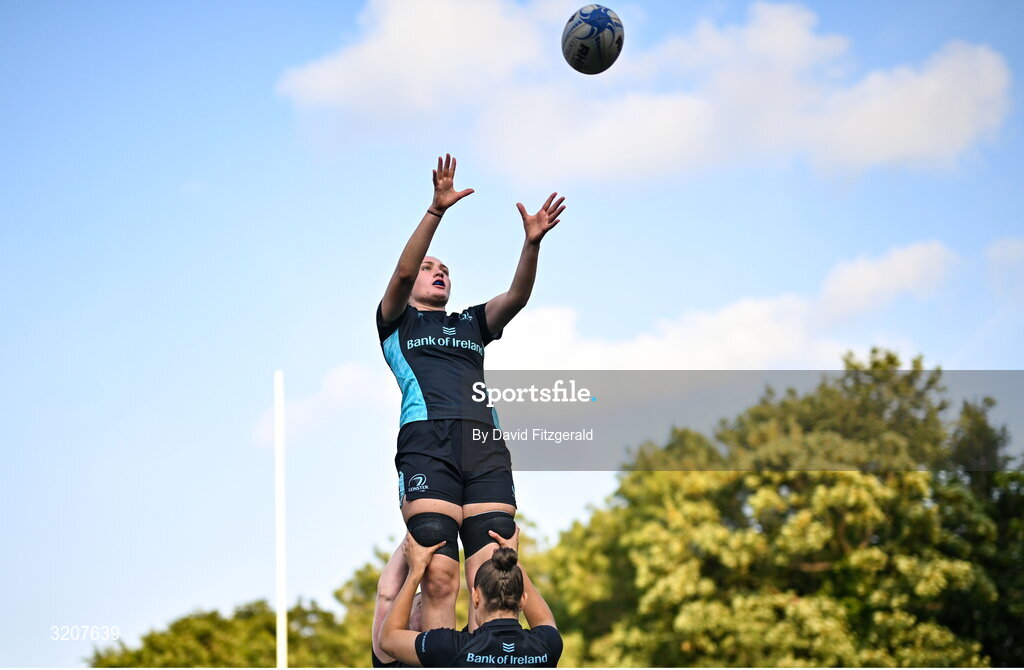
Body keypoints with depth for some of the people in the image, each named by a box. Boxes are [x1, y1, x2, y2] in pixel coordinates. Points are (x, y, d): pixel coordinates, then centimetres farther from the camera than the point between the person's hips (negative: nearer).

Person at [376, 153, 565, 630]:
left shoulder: (472, 324, 31)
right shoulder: (397, 321, 21)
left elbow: (517, 296, 14)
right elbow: (403, 271, 2)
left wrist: (532, 243, -4)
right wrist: (436, 211, -10)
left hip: (486, 444, 4)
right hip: (427, 442, -4)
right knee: (439, 577, -15)